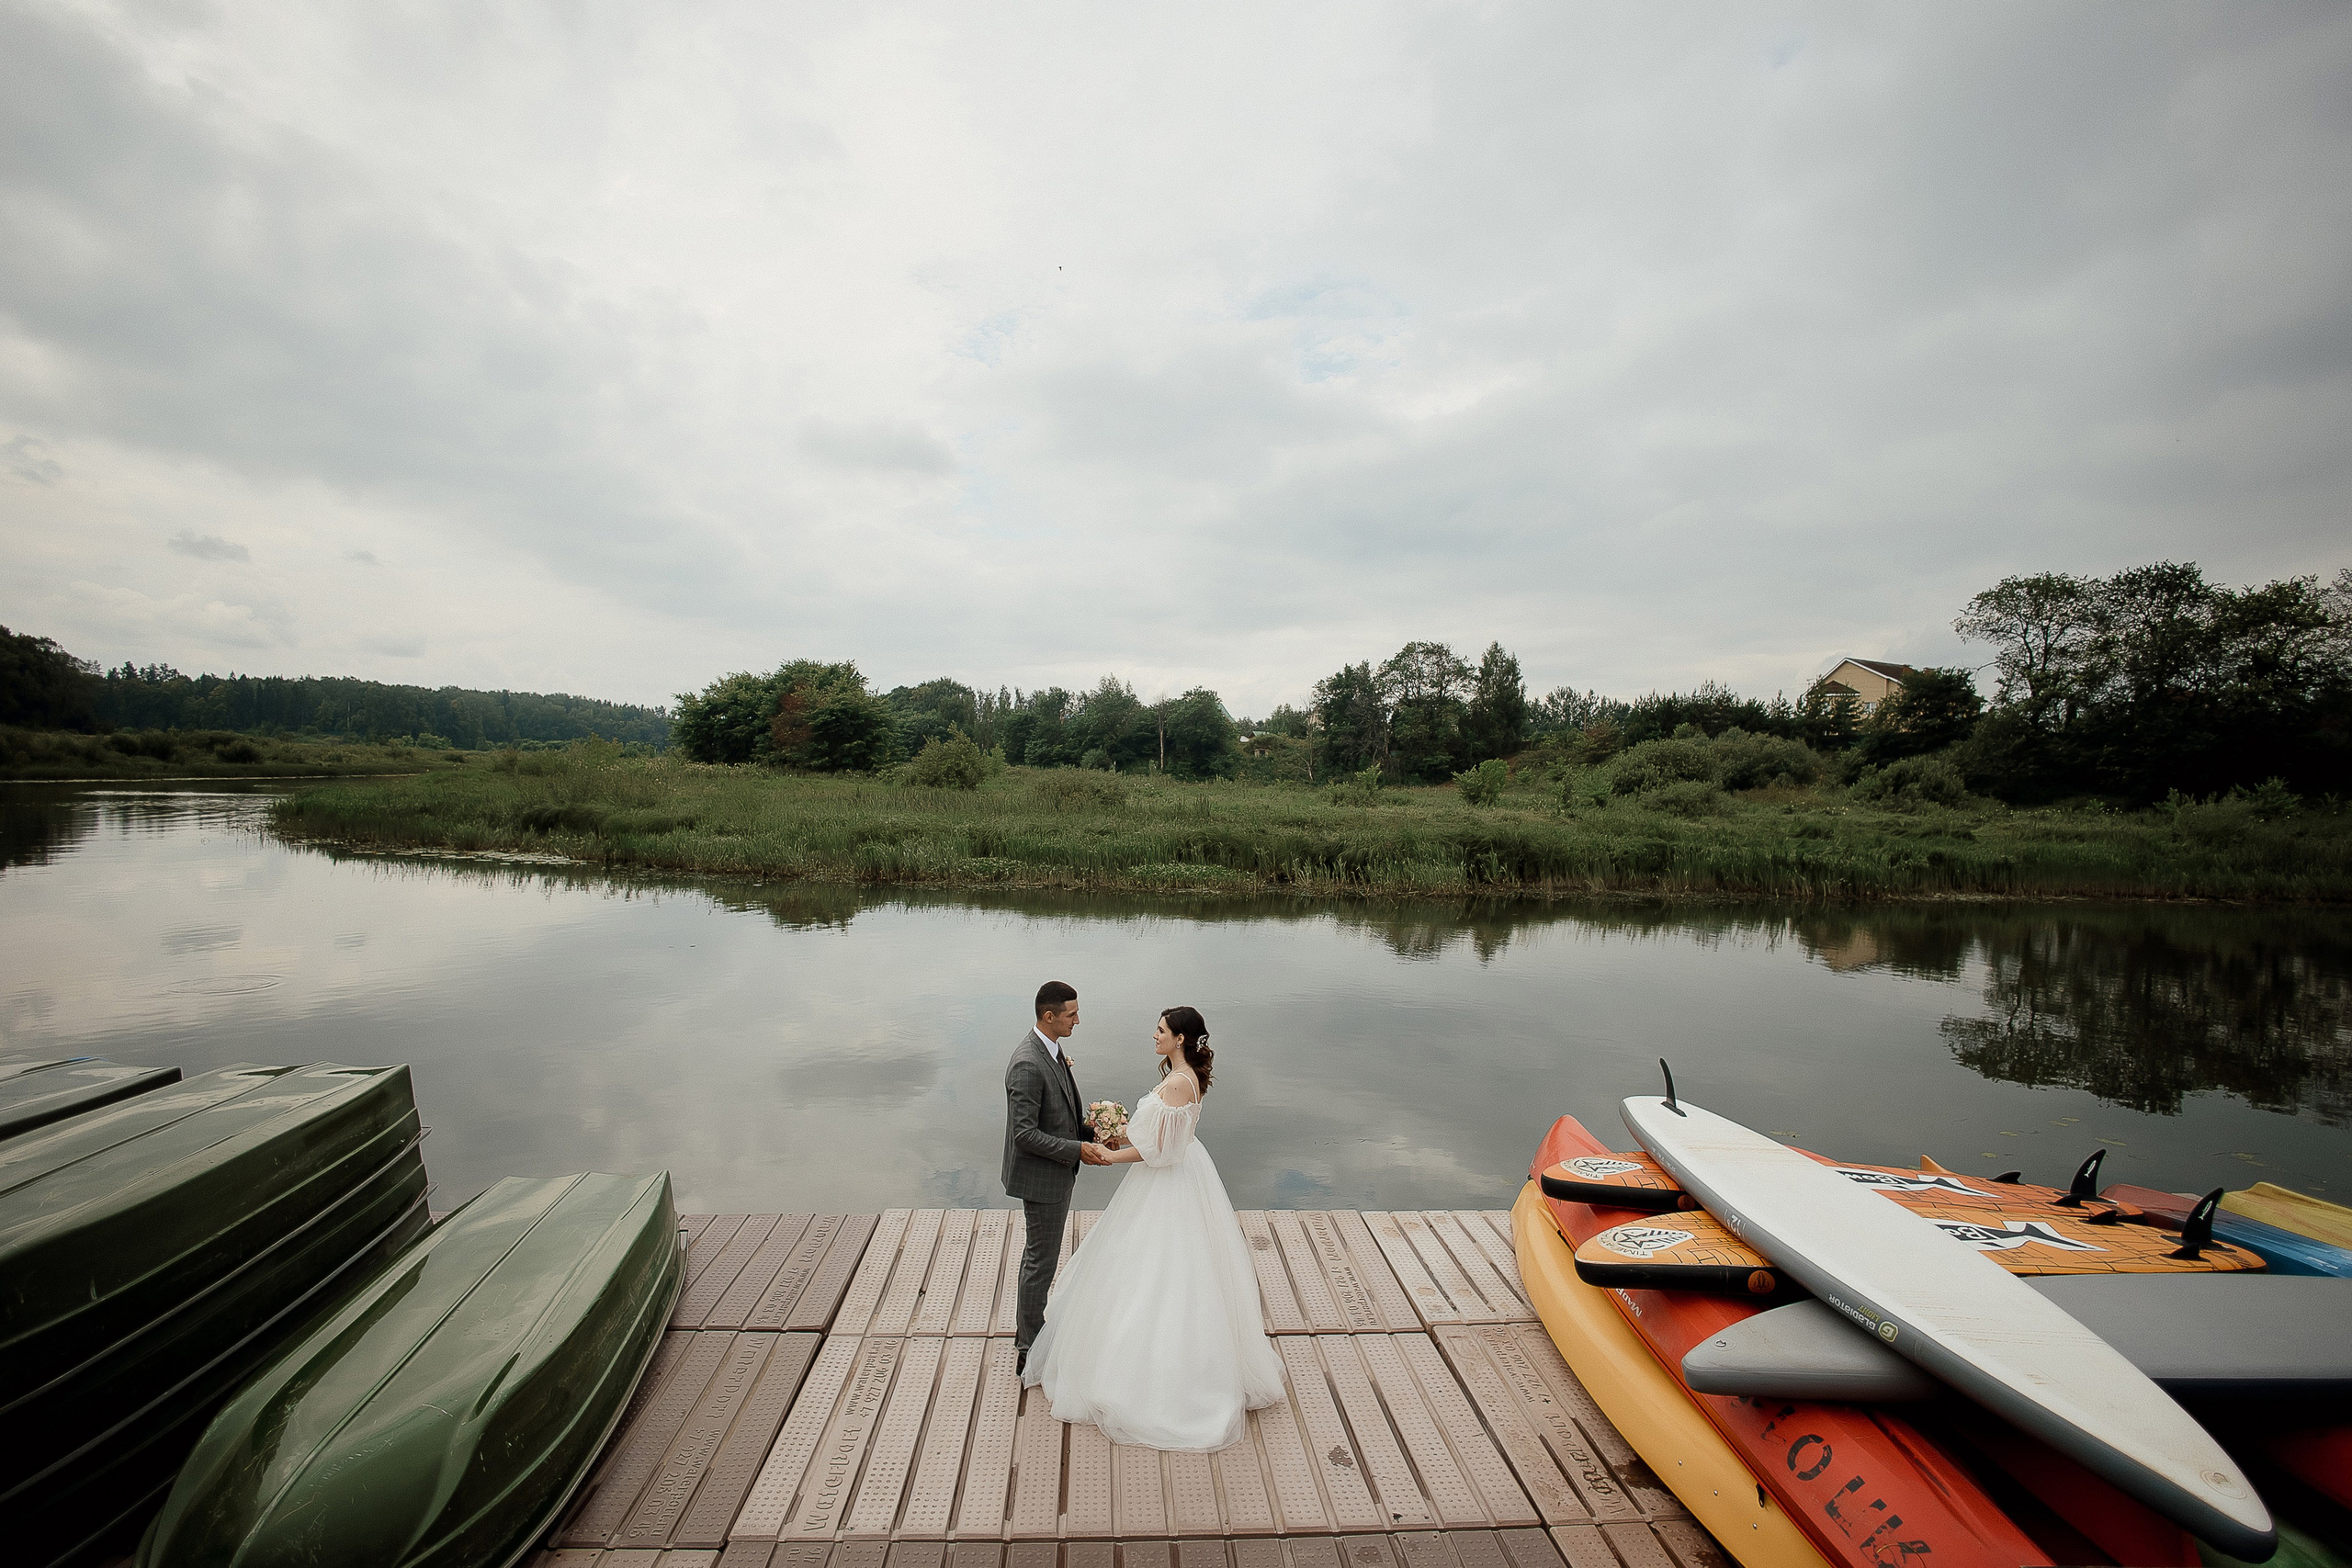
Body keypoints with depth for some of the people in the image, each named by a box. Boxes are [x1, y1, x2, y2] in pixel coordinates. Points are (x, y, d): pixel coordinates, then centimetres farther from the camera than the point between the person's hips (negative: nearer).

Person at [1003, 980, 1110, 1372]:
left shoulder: (1050, 1050, 2)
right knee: (1042, 1259, 6)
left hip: (1056, 1172, 10)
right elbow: (1025, 1133, -29)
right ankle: (1031, 1348, 23)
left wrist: (1091, 1130, 2)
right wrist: (1077, 1149, -25)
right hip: (1041, 1176, -10)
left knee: (1038, 1253, 23)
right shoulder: (1028, 1064, -29)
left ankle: (1026, 1329, 41)